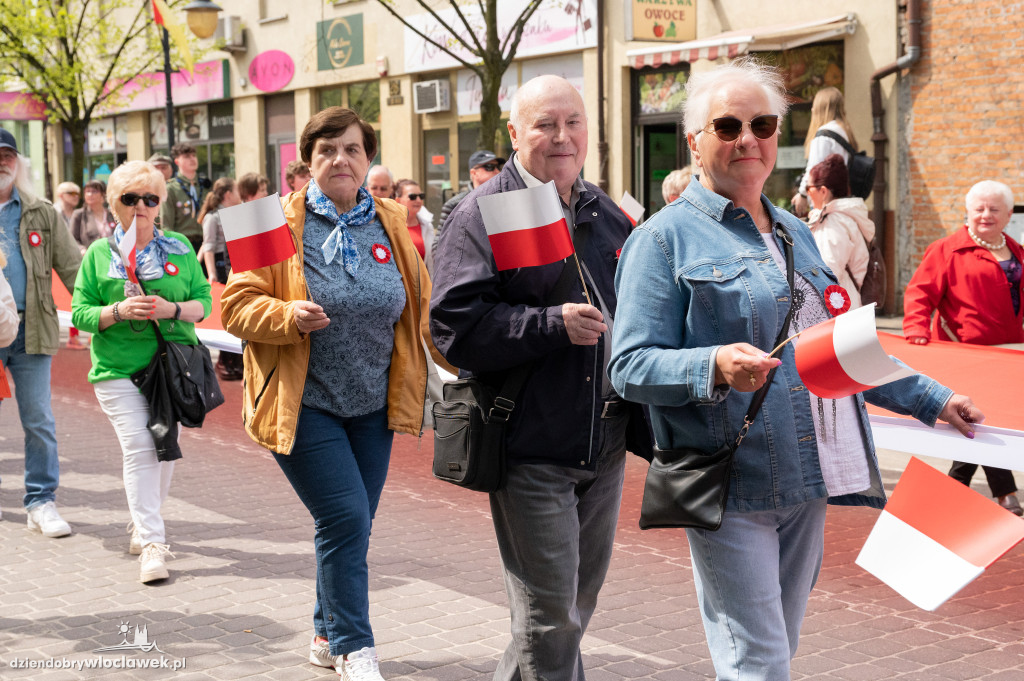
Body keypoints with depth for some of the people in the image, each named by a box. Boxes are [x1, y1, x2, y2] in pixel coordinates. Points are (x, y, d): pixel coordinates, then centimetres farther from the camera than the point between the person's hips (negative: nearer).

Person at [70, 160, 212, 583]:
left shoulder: (180, 248, 7)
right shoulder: (99, 254, 4)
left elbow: (204, 301, 6)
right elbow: (80, 313, 2)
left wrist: (171, 309, -14)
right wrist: (118, 312, -16)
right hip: (118, 370, -2)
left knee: (164, 451, 7)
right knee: (139, 449, -13)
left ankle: (142, 529, 28)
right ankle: (152, 545, -14)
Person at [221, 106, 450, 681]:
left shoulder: (392, 223, 6)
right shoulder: (279, 224, -6)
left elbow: (422, 306, 13)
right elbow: (237, 306, -7)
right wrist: (290, 317, -25)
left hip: (372, 404, 5)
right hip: (304, 405, -5)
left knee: (352, 525, 11)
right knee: (346, 519, -11)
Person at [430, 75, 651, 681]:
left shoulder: (607, 215, 14)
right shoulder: (481, 216, -8)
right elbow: (454, 326, -17)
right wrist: (554, 324, -24)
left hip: (605, 444, 7)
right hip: (531, 448, -7)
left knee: (579, 602, 18)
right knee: (550, 619, -4)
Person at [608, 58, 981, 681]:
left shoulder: (797, 235, 18)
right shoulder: (666, 238, -5)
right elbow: (631, 367, -12)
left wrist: (932, 399, 23)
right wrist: (716, 367, -29)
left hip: (807, 481, 7)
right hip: (729, 487, -7)